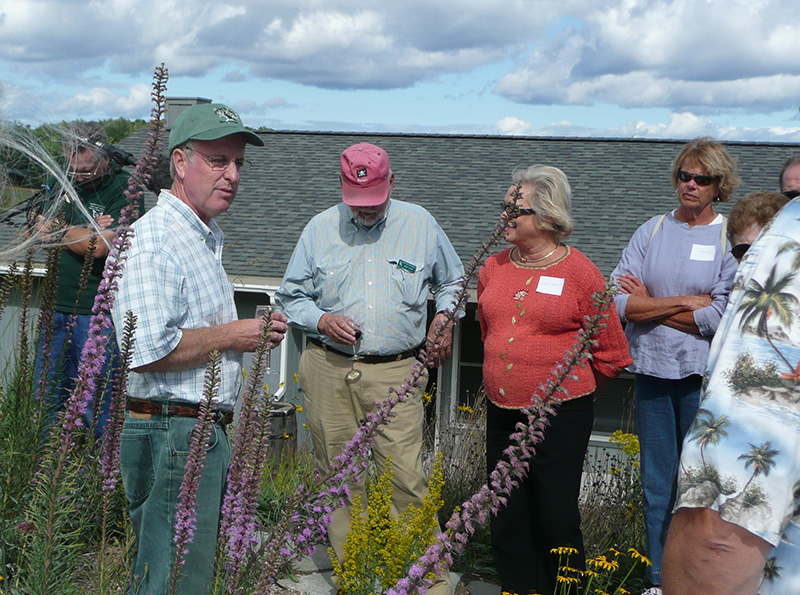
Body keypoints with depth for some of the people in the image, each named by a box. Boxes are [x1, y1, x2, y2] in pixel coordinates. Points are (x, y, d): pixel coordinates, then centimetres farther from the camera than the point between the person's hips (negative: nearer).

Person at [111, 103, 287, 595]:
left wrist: (252, 331, 15)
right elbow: (148, 350, -26)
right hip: (173, 436, -10)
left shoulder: (210, 237, 18)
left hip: (207, 430, 10)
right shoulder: (153, 240, -15)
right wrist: (233, 335, -14)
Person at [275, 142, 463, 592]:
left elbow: (453, 280, 22)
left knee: (406, 480, -10)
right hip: (328, 370, 2)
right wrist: (322, 320, -6)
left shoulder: (420, 225, 7)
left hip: (395, 374, -2)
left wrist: (444, 317, 4)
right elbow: (290, 296, 13)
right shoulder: (320, 228, 8)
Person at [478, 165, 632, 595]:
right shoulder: (493, 268, 7)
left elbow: (611, 354, 0)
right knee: (507, 520, 11)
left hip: (560, 417, -5)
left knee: (556, 519, 0)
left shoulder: (580, 272, -8)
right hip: (502, 414, 6)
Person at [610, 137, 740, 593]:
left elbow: (721, 318, -12)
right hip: (652, 368, 3)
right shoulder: (652, 231, 7)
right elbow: (618, 302, -4)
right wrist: (684, 302, -11)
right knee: (656, 482, 10)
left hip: (703, 374, -3)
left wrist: (649, 304, -5)